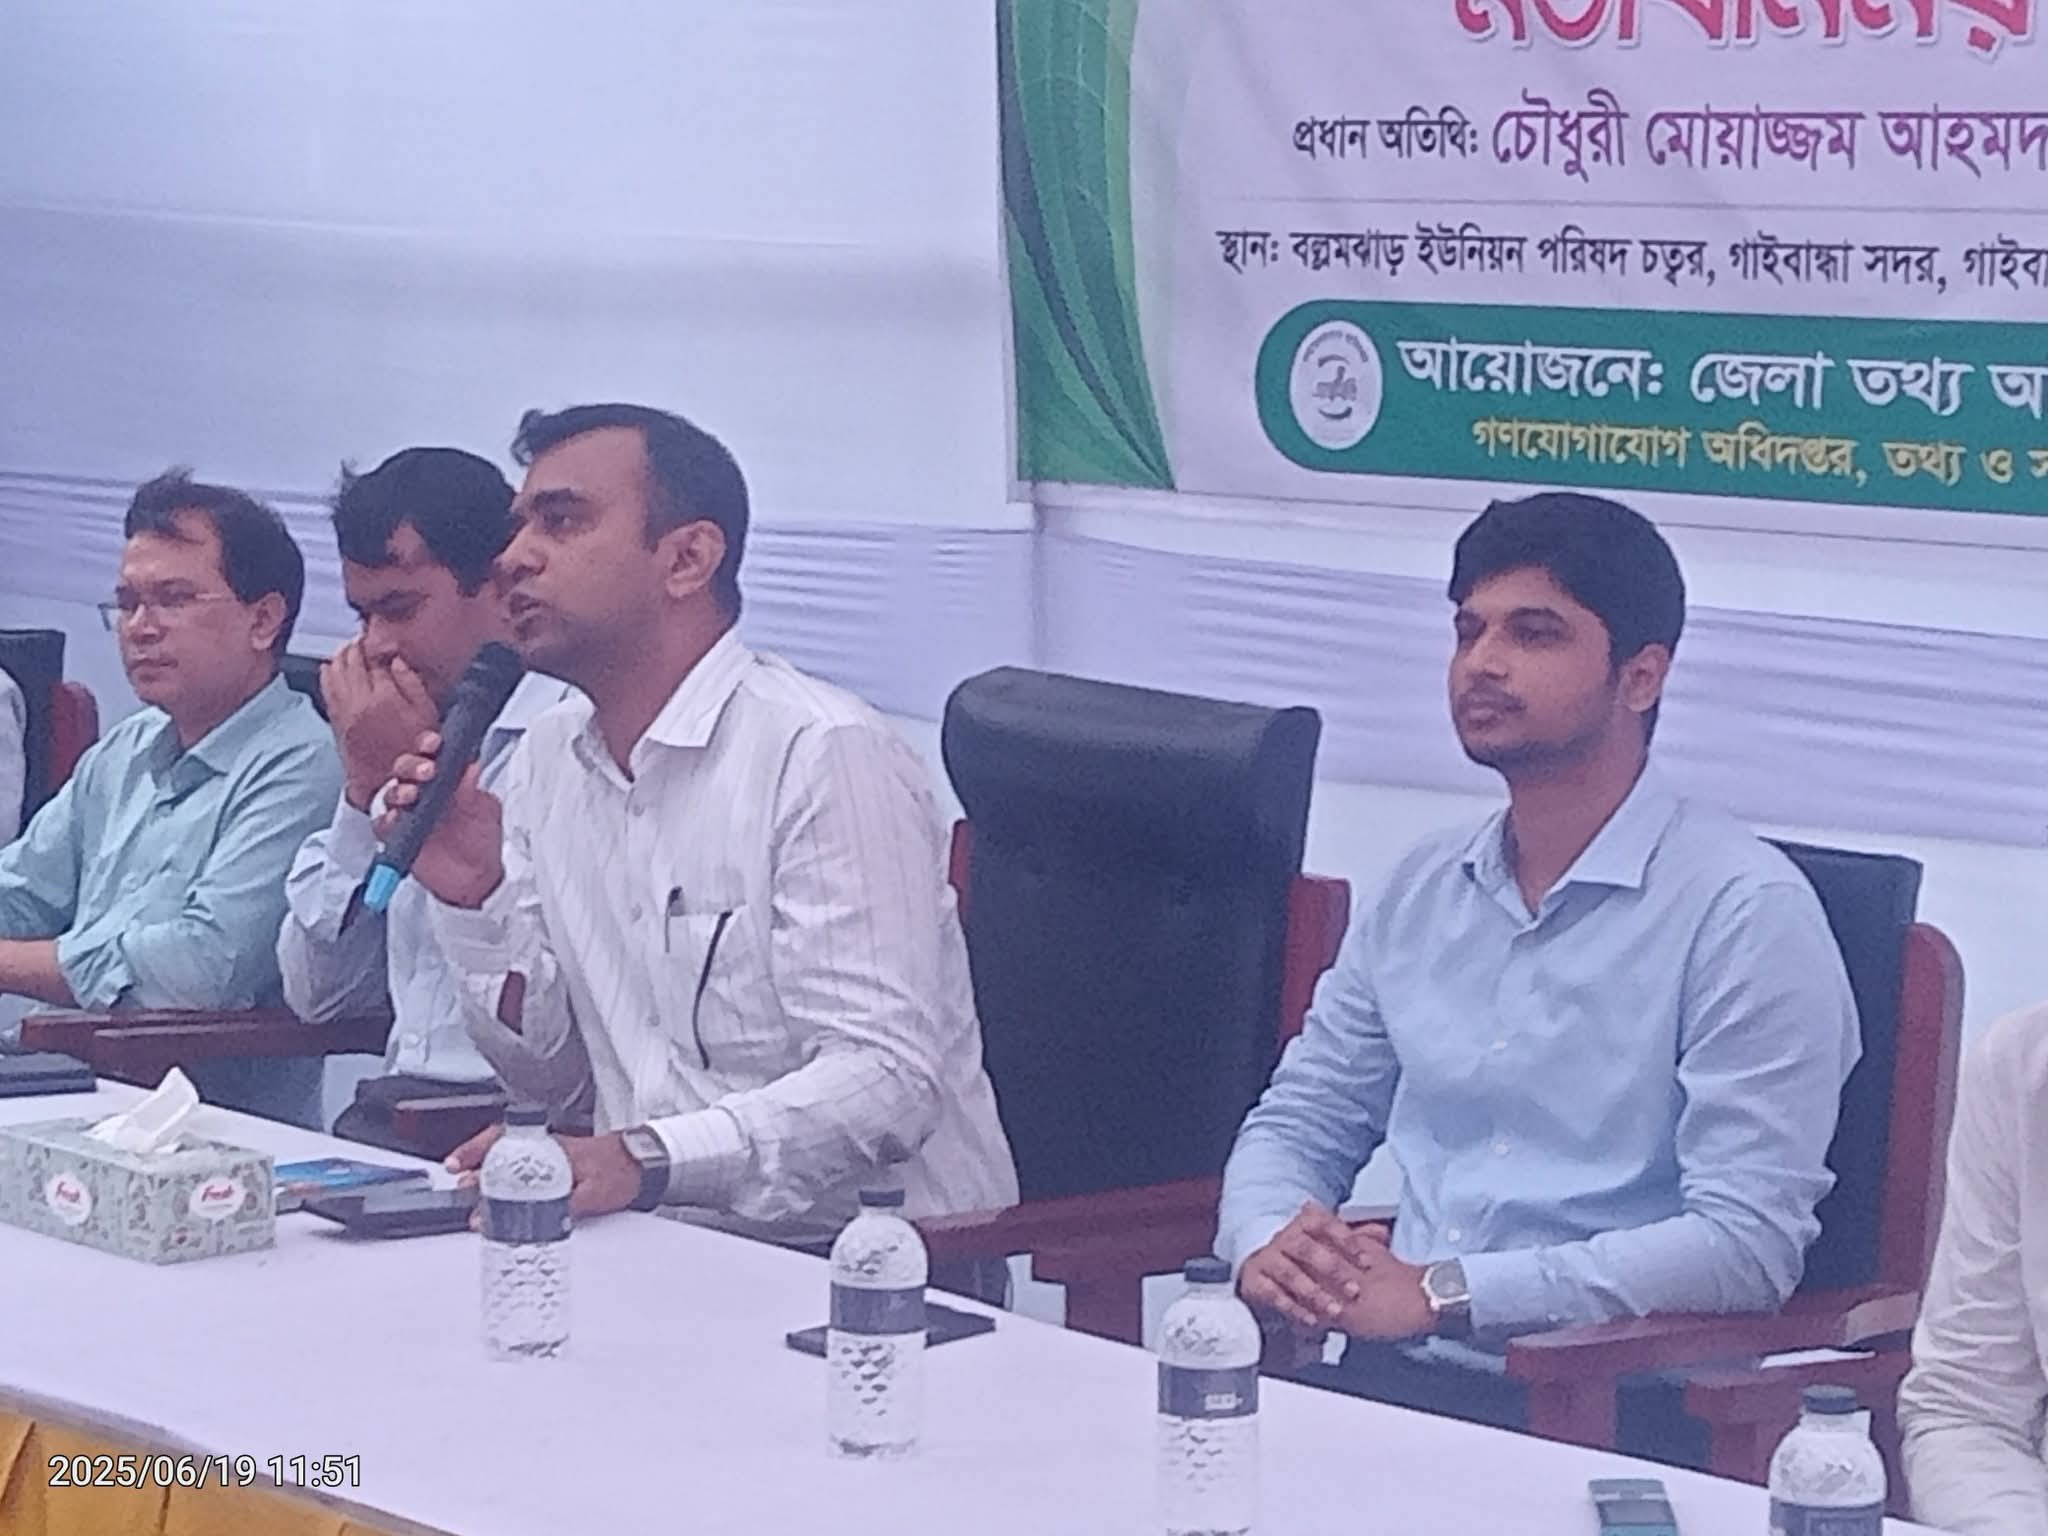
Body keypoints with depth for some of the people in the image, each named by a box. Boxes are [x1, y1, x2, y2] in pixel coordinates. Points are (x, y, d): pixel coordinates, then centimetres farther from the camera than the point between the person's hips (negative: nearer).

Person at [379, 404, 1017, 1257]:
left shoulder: (826, 755, -12)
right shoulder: (547, 762, 13)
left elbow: (887, 1079, -21)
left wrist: (644, 1157, -33)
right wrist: (474, 903, -1)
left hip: (871, 1258, -7)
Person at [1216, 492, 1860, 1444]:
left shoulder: (1746, 910, -6)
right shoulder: (1425, 890, 17)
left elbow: (1748, 1242, -15)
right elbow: (1299, 1122, 21)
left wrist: (1442, 1292, -19)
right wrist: (1267, 1245, -5)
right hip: (1386, 1377, 6)